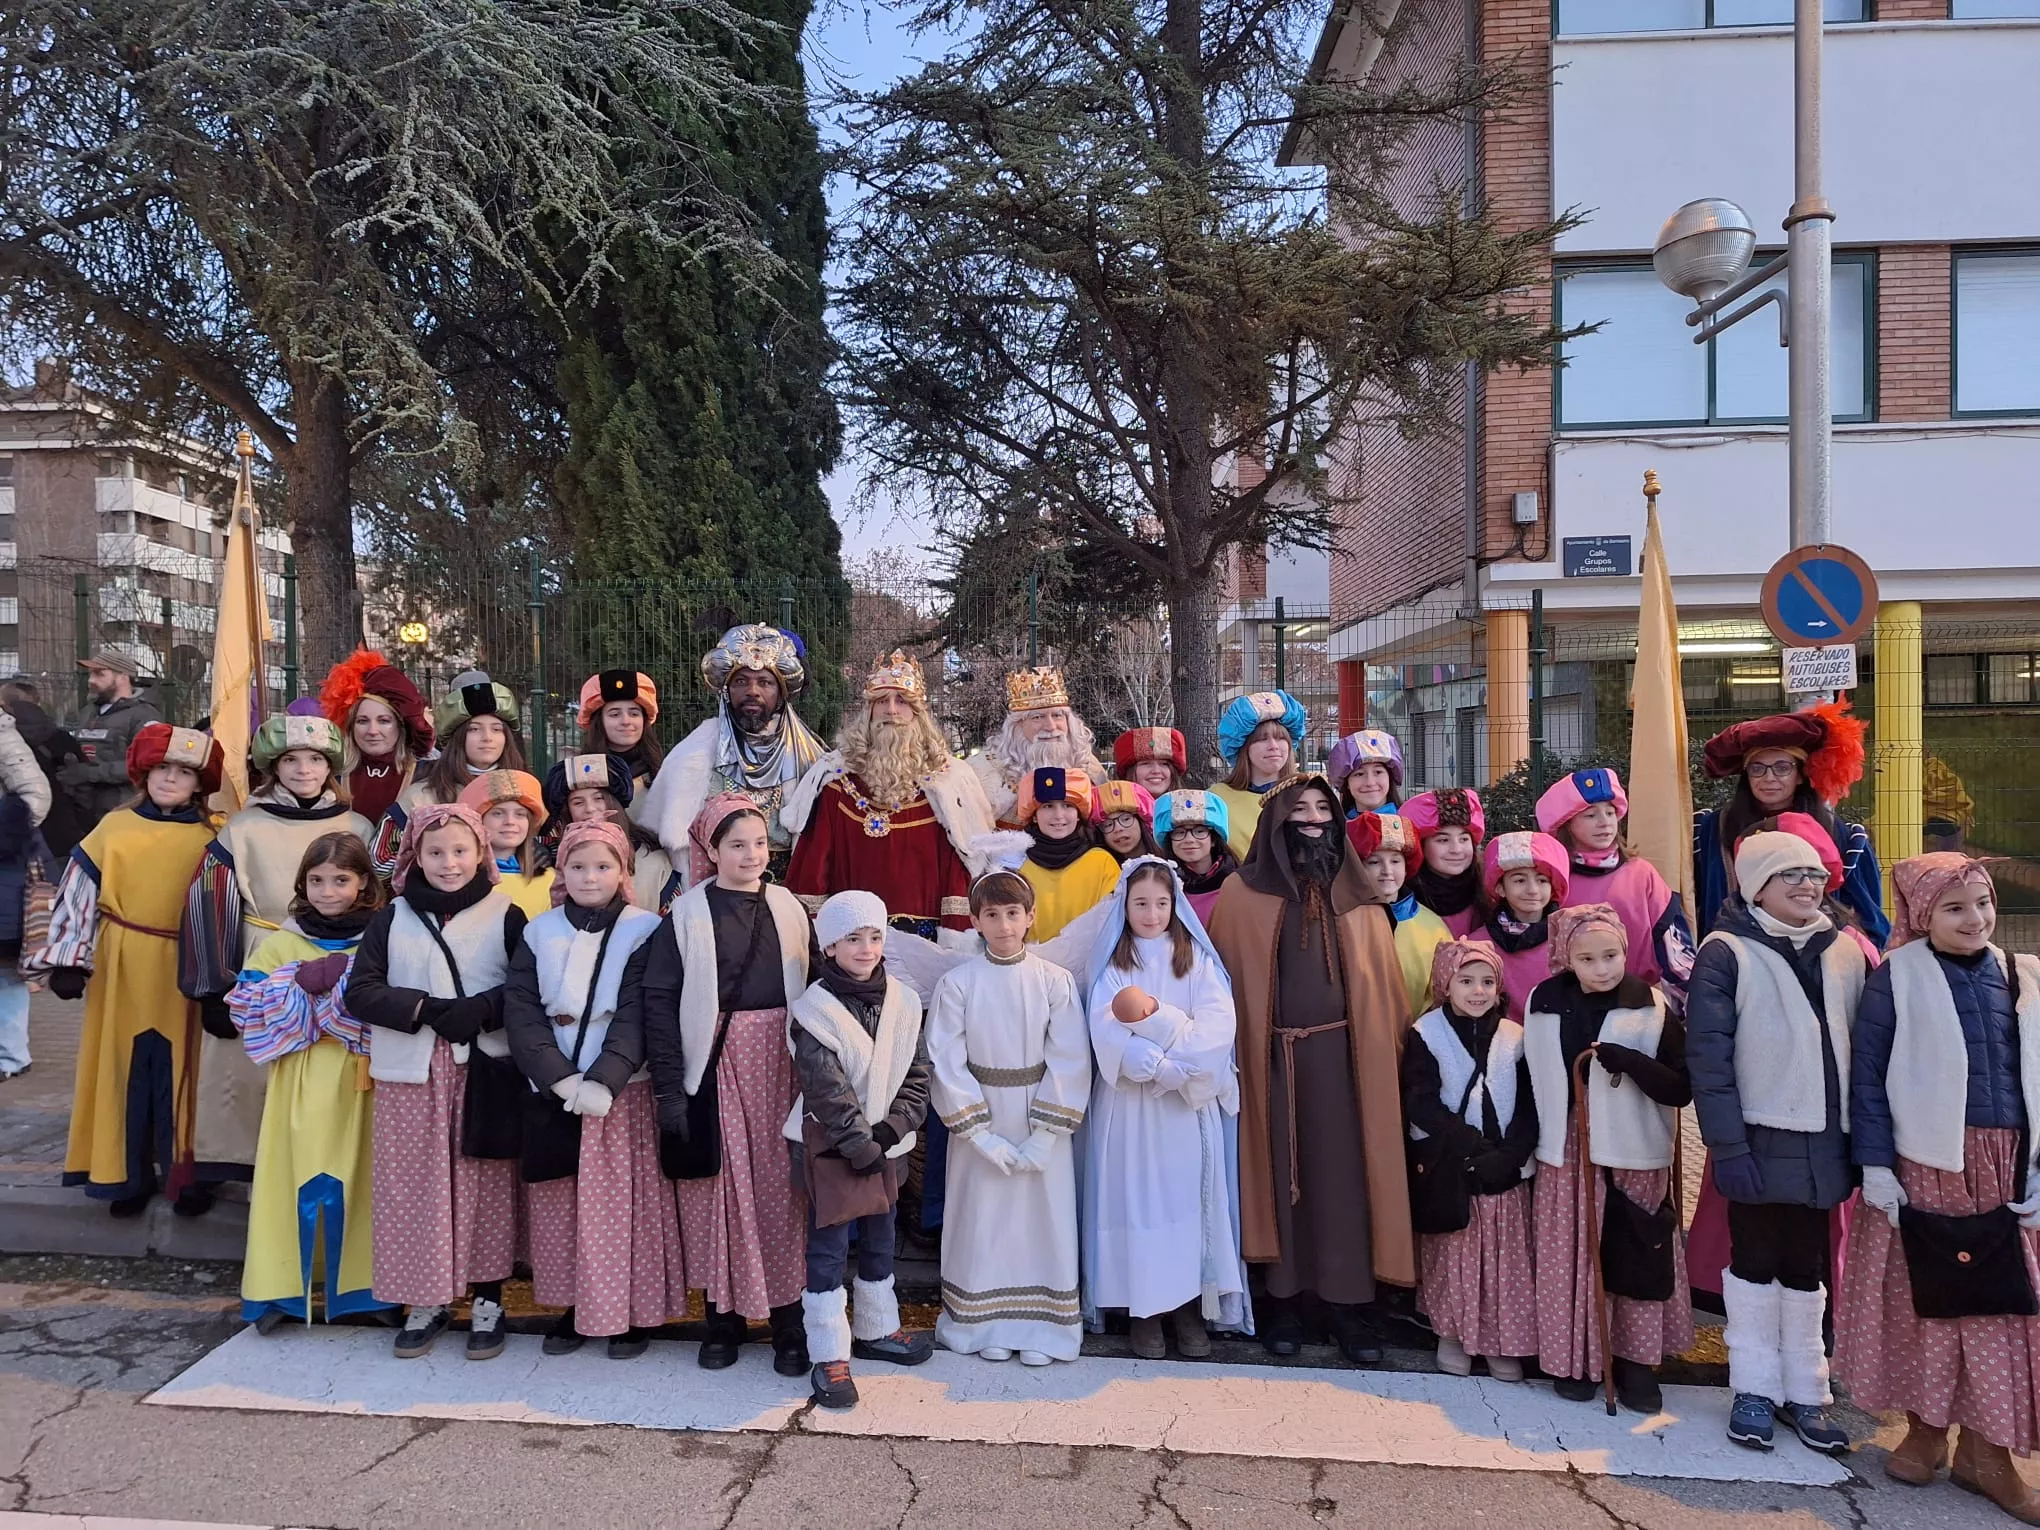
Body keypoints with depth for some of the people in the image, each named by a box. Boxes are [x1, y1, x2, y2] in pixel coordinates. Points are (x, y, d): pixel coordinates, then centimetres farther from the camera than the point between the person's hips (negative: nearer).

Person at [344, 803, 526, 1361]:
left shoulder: (505, 915, 2)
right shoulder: (392, 918, 8)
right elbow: (360, 991, 0)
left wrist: (480, 1011, -20)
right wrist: (425, 1010, -13)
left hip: (482, 1070, -2)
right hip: (409, 1072, 2)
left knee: (483, 1184, 3)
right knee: (412, 1186, 5)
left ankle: (486, 1300, 16)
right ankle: (425, 1301, 20)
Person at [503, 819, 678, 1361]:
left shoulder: (645, 930, -3)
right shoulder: (540, 931, 5)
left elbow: (640, 1015, -8)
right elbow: (520, 1010, -2)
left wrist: (603, 1083, -19)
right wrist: (562, 1080, -14)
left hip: (622, 1090, -3)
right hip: (551, 1090, 3)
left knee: (622, 1199, 0)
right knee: (558, 1200, 7)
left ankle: (632, 1312, 13)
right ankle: (574, 1304, 21)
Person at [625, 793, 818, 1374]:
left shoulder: (790, 909, 6)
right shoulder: (687, 915, -3)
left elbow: (816, 991, 7)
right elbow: (658, 1000, -6)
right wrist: (668, 1087, -10)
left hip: (780, 1065, 2)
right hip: (714, 1066, -2)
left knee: (781, 1188, 4)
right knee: (720, 1187, 4)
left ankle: (788, 1318, 15)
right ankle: (724, 1314, 20)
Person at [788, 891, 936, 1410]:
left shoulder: (903, 1002, 1)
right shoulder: (815, 1009, -14)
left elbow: (917, 1075, 2)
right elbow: (826, 1089, -17)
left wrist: (891, 1127, -11)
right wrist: (860, 1145, -18)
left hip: (885, 1141, 5)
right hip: (829, 1146, -5)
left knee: (880, 1240, 18)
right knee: (828, 1247, -1)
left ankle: (876, 1330, 36)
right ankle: (829, 1355, 9)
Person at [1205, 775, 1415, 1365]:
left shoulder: (1356, 899, 9)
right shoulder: (1243, 894, 3)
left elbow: (1383, 986, 10)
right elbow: (1221, 976, 2)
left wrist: (1394, 1054, 4)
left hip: (1343, 1053, 1)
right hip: (1273, 1057, -1)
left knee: (1343, 1172, 2)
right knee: (1280, 1171, 5)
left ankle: (1348, 1304, 12)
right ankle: (1283, 1298, 18)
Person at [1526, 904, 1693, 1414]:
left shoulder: (1652, 1010, -5)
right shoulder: (1545, 1006, 3)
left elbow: (1681, 1089, -11)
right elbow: (1530, 1079, 10)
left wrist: (1627, 1060, -25)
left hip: (1633, 1158, -2)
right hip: (1565, 1156, 2)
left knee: (1636, 1258, 2)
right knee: (1570, 1257, 5)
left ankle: (1637, 1363, 18)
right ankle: (1574, 1359, 19)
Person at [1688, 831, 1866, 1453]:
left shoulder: (1847, 952, 7)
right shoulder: (1727, 952, -8)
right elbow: (1708, 1056, -11)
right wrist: (1727, 1146, -16)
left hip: (1826, 1140, 4)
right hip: (1762, 1139, -4)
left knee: (1806, 1268, 13)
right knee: (1755, 1263, 9)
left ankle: (1805, 1393, 24)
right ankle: (1754, 1390, 21)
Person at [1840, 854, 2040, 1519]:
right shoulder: (1896, 979, -4)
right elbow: (1866, 1073, -4)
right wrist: (1875, 1165, -9)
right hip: (1925, 1168, -3)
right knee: (1924, 1301, 7)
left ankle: (1986, 1451, 19)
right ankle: (1925, 1431, 26)